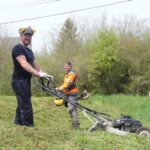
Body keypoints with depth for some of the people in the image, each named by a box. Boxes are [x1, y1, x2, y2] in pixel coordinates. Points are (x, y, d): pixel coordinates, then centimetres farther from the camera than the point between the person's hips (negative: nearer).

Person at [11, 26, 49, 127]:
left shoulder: (29, 50, 17)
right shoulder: (18, 48, -13)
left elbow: (34, 65, 15)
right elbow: (24, 64, -25)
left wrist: (44, 74, 0)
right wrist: (38, 74, -34)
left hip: (26, 81, 10)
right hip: (19, 81, -10)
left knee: (22, 105, 13)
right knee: (26, 107, -12)